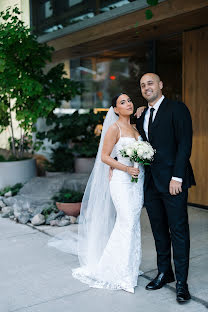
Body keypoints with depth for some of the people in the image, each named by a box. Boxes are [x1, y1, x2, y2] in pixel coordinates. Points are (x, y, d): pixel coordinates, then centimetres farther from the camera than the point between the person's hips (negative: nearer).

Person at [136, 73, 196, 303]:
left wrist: (177, 177, -18)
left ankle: (181, 282, 10)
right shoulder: (142, 117, 16)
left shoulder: (177, 109, -5)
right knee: (159, 230, 15)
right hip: (150, 183, 7)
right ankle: (164, 273, 28)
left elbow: (184, 144, -12)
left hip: (172, 181, -7)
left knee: (178, 231, 0)